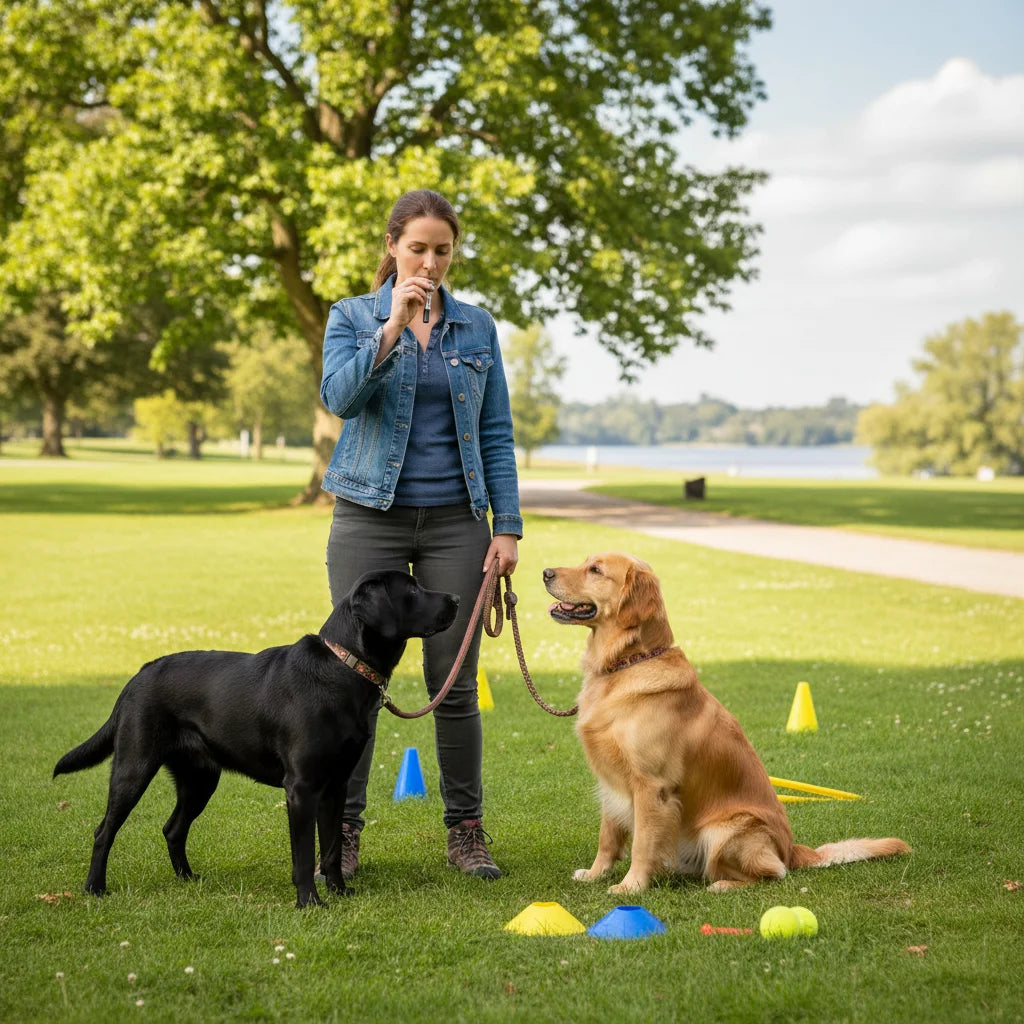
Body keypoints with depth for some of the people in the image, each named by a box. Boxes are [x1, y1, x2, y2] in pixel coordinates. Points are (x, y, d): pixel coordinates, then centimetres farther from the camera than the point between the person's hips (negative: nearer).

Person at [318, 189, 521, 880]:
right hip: (371, 517, -1)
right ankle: (342, 830, 11)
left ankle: (466, 830, 14)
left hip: (455, 521, 1)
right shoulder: (353, 317, 3)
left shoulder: (477, 326, 8)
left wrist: (508, 526, 1)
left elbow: (497, 433, 8)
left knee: (455, 682, 3)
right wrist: (393, 327, -24)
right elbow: (340, 395, -15)